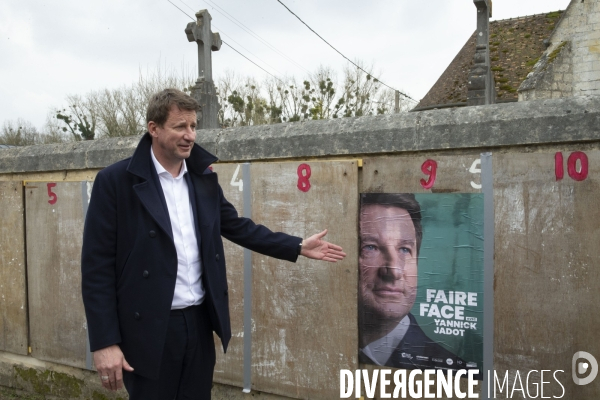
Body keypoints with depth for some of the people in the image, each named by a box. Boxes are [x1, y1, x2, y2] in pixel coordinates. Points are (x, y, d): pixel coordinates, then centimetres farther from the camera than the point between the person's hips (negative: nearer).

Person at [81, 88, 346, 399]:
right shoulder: (115, 181, -10)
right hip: (149, 329, -5)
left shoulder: (204, 179, 6)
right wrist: (104, 342, -15)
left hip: (199, 322, 5)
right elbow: (97, 264, -11)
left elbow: (237, 227, 16)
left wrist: (298, 247, 10)